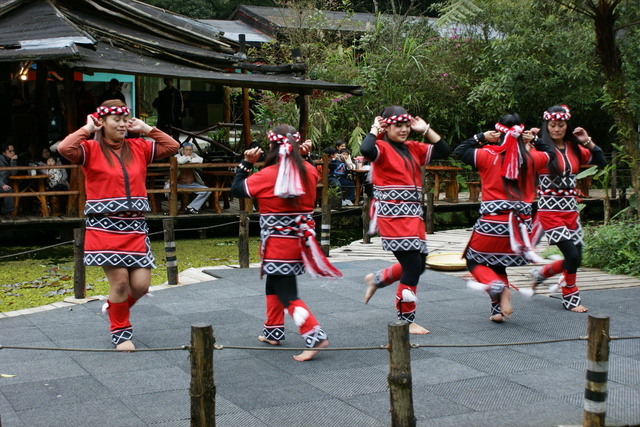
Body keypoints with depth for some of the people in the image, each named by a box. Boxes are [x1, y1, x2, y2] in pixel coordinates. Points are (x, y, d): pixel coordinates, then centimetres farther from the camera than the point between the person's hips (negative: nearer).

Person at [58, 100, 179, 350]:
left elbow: (172, 146, 11)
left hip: (135, 228, 4)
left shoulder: (138, 148, 12)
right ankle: (120, 332, 16)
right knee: (120, 281, -7)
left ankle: (115, 307, 33)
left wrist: (146, 129, 7)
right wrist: (87, 129, -7)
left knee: (141, 285, 0)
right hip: (105, 228, -4)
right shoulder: (91, 150, -1)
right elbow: (65, 149, -20)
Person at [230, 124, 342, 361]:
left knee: (287, 295, -4)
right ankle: (273, 331, 34)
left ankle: (314, 336, -17)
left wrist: (246, 162, 6)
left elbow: (236, 188, -3)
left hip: (277, 245, -7)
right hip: (300, 241, 7)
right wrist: (302, 156, 16)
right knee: (274, 284, 25)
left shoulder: (266, 175, -15)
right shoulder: (309, 171, -1)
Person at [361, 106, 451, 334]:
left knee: (418, 265, 11)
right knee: (412, 266, -10)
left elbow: (443, 151, 15)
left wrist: (425, 129, 10)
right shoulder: (382, 148, -7)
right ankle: (406, 321, 3)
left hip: (413, 213, 8)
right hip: (393, 214, -8)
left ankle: (376, 279, 35)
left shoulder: (413, 148, 14)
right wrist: (375, 129, -11)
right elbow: (366, 149, -29)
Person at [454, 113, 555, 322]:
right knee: (498, 264, 22)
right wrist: (535, 140, 26)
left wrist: (481, 137, 10)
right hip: (520, 224, 4)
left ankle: (495, 284, -14)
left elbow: (459, 151, 7)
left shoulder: (489, 156, -6)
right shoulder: (530, 158, 2)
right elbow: (550, 154, 24)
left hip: (492, 223, -4)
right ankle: (498, 310, 15)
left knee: (474, 260, 15)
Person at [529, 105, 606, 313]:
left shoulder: (574, 148, 9)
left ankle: (542, 272, 32)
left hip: (571, 210, 6)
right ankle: (570, 297, 10)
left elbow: (601, 162, 8)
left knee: (576, 259, 6)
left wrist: (588, 142, 0)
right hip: (549, 210, -6)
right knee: (572, 254, -11)